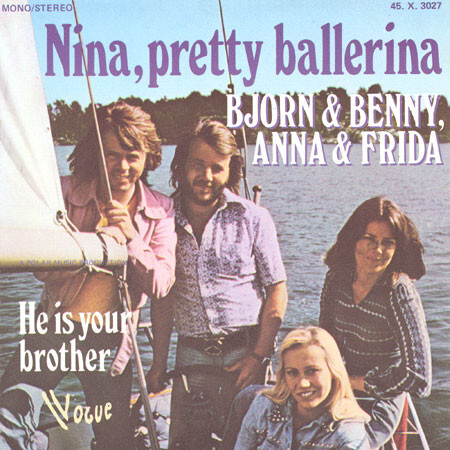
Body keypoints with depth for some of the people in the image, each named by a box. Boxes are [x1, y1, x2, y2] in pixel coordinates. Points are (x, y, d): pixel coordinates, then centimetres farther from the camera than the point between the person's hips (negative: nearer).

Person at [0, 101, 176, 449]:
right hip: (57, 328, -1)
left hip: (111, 340, 1)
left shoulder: (160, 211, -1)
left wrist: (131, 237, -22)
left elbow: (161, 286, -8)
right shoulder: (68, 192, -3)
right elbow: (44, 268, -9)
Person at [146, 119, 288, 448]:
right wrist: (159, 362, 5)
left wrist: (258, 356, -8)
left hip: (244, 349, -2)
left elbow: (277, 289, 0)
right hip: (191, 355, 2)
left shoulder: (252, 218, -1)